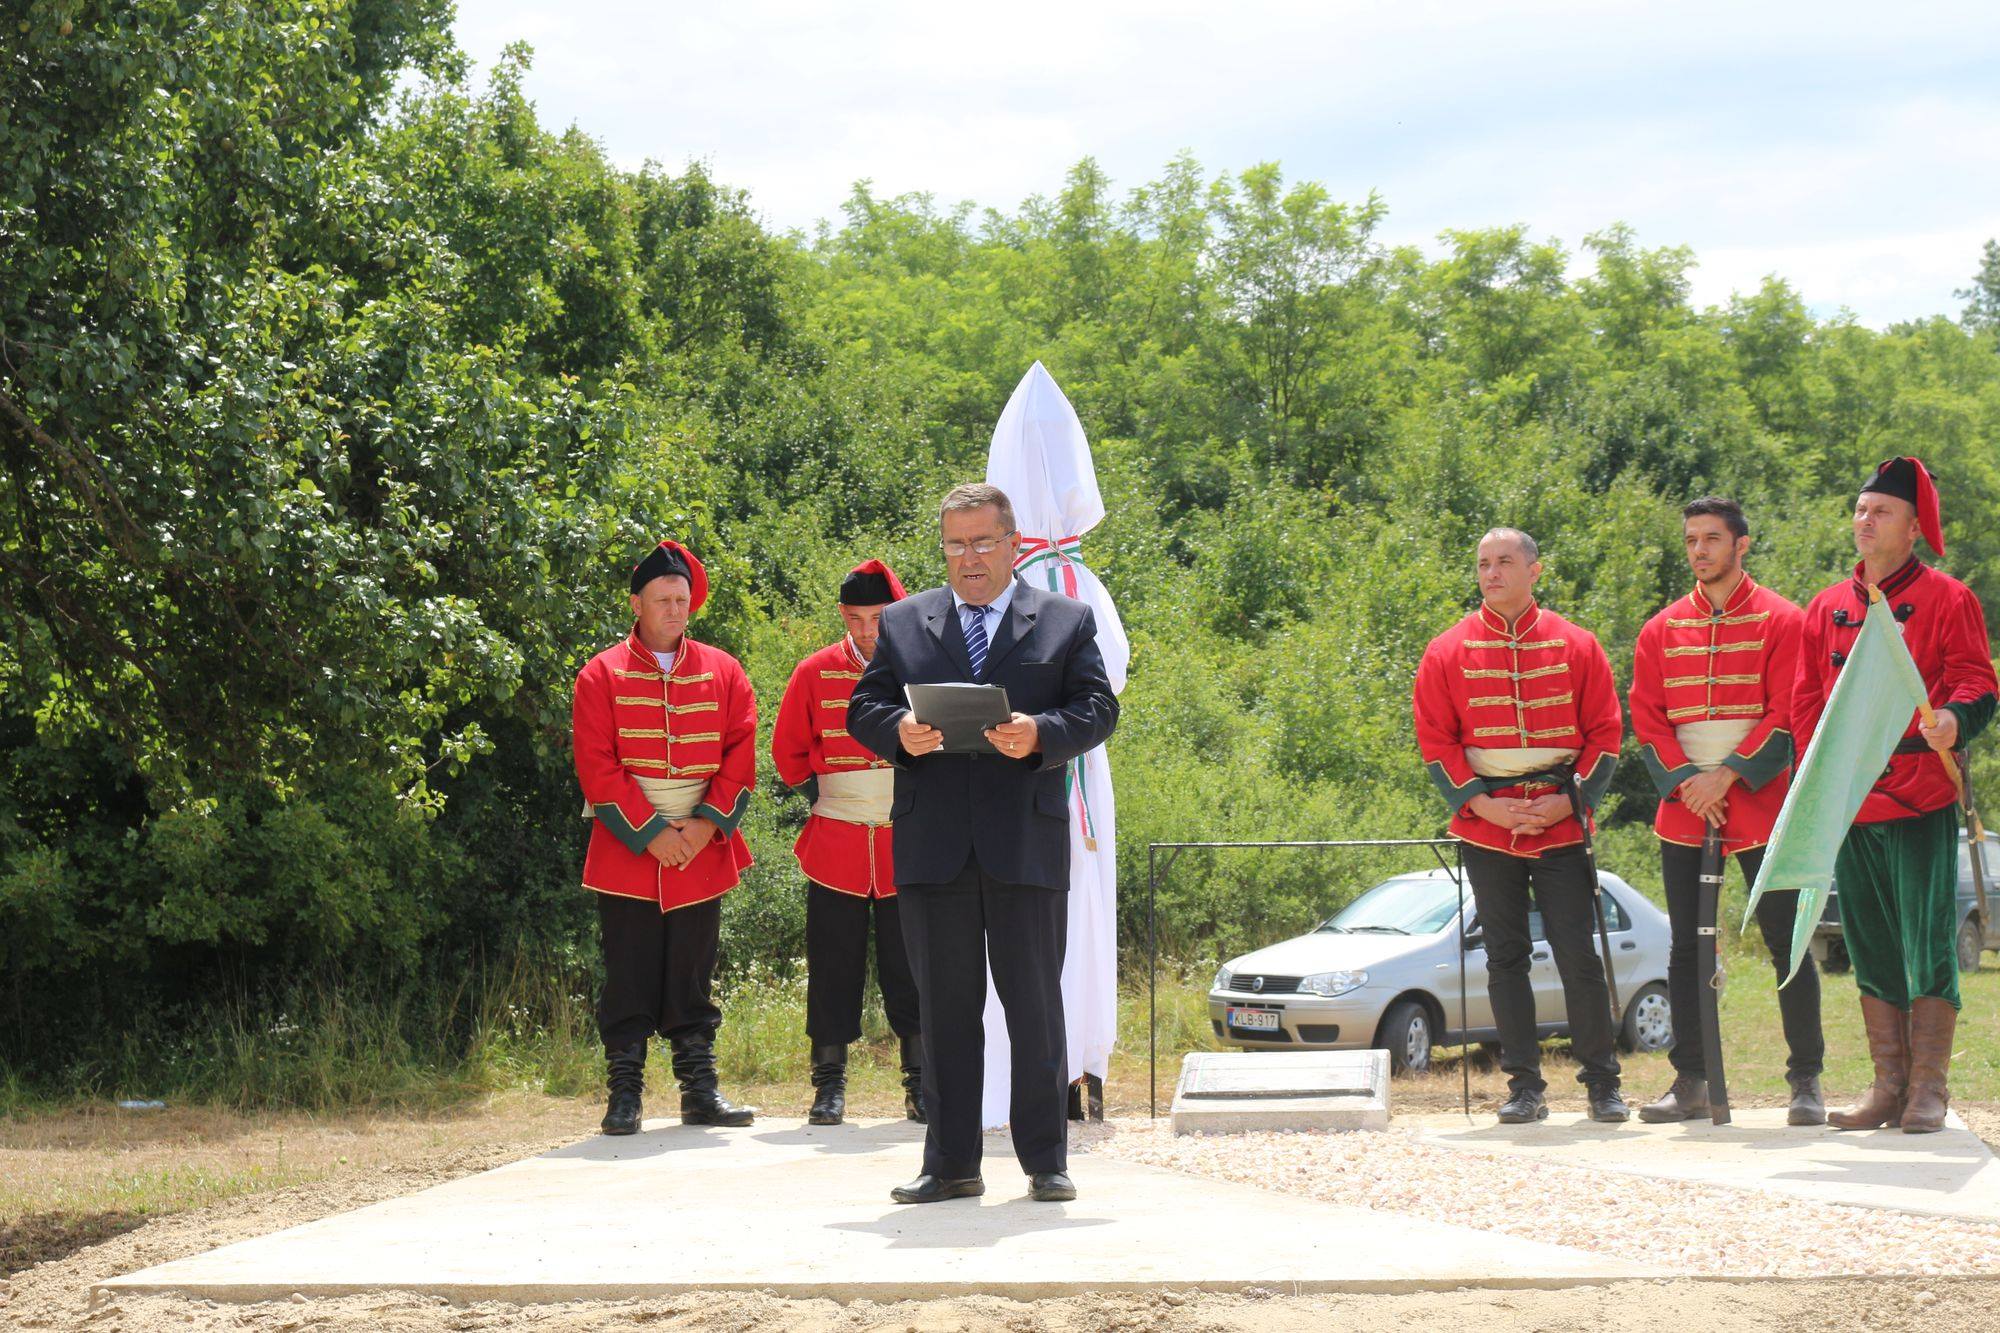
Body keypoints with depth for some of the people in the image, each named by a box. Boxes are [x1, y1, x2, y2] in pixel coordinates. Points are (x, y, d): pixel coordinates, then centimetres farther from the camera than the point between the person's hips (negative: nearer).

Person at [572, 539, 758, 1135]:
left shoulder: (723, 671, 8)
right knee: (629, 983, -1)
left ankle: (700, 1092, 12)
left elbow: (741, 753, 3)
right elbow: (596, 766, -6)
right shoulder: (602, 675, 0)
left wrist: (708, 823, -9)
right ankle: (624, 1097, 4)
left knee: (692, 979, 7)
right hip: (627, 854, -2)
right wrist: (650, 832, -12)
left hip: (704, 850, 2)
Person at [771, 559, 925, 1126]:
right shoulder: (814, 673, 2)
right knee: (834, 968, 2)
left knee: (911, 967, 2)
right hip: (835, 849, 1)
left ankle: (921, 1083, 10)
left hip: (909, 847, -1)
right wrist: (823, 795, 6)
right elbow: (788, 752, 14)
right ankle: (829, 1084, 9)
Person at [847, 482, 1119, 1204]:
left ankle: (1046, 1162, 9)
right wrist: (899, 732, -12)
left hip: (1027, 843, -2)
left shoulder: (1066, 620, 10)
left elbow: (1098, 708, 2)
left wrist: (1041, 734, -17)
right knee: (943, 1007, 5)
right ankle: (951, 1164, 11)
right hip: (932, 843, 2)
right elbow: (862, 708, 10)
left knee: (1036, 1004, 2)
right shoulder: (902, 622, 15)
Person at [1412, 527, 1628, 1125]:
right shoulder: (1447, 653, 4)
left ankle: (1602, 1082, 7)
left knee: (1578, 954, -3)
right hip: (1487, 829, 1)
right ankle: (1524, 1086, 10)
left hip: (1561, 825, -1)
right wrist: (1481, 804, -7)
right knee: (1506, 958, 4)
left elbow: (1605, 733, 5)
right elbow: (1435, 740, 4)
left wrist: (1571, 798, -8)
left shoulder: (1577, 646, 4)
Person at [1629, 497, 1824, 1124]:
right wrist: (1685, 782, -8)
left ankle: (1806, 1081, 4)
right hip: (1683, 810, 4)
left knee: (1788, 944, -3)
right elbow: (1646, 718, 7)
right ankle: (1691, 1083, 11)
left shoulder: (1781, 621, 0)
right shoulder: (1661, 630, 11)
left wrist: (1730, 775, -15)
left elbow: (1789, 715, -6)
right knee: (1687, 950, 5)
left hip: (1761, 807, -4)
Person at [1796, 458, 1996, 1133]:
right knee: (1871, 950, 8)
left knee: (1928, 945, -5)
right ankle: (1890, 1086, 15)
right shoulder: (1826, 608, 15)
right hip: (1850, 804, 5)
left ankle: (1928, 1090, 0)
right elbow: (1807, 702, 16)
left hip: (1921, 798, -5)